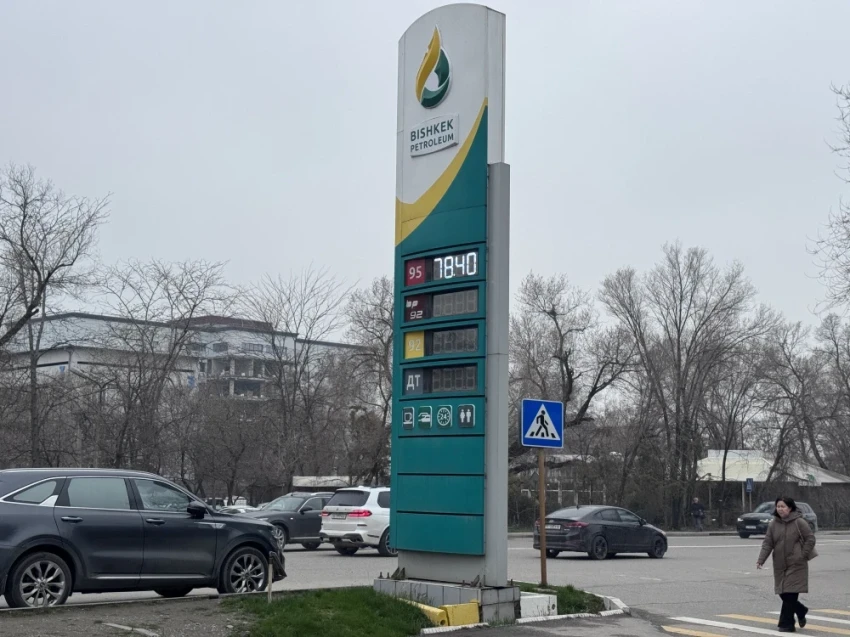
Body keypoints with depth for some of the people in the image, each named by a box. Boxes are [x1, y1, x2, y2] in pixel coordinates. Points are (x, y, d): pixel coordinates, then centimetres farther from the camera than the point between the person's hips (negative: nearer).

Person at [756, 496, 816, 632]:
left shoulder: (799, 522, -6)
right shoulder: (773, 524, 5)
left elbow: (810, 539, -2)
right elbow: (767, 543, 2)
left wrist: (803, 555, -8)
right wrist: (761, 560, -9)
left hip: (796, 565, -5)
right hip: (779, 565, 5)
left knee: (790, 595, -8)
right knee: (783, 593, 9)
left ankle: (787, 624, -1)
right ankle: (801, 612, 35)